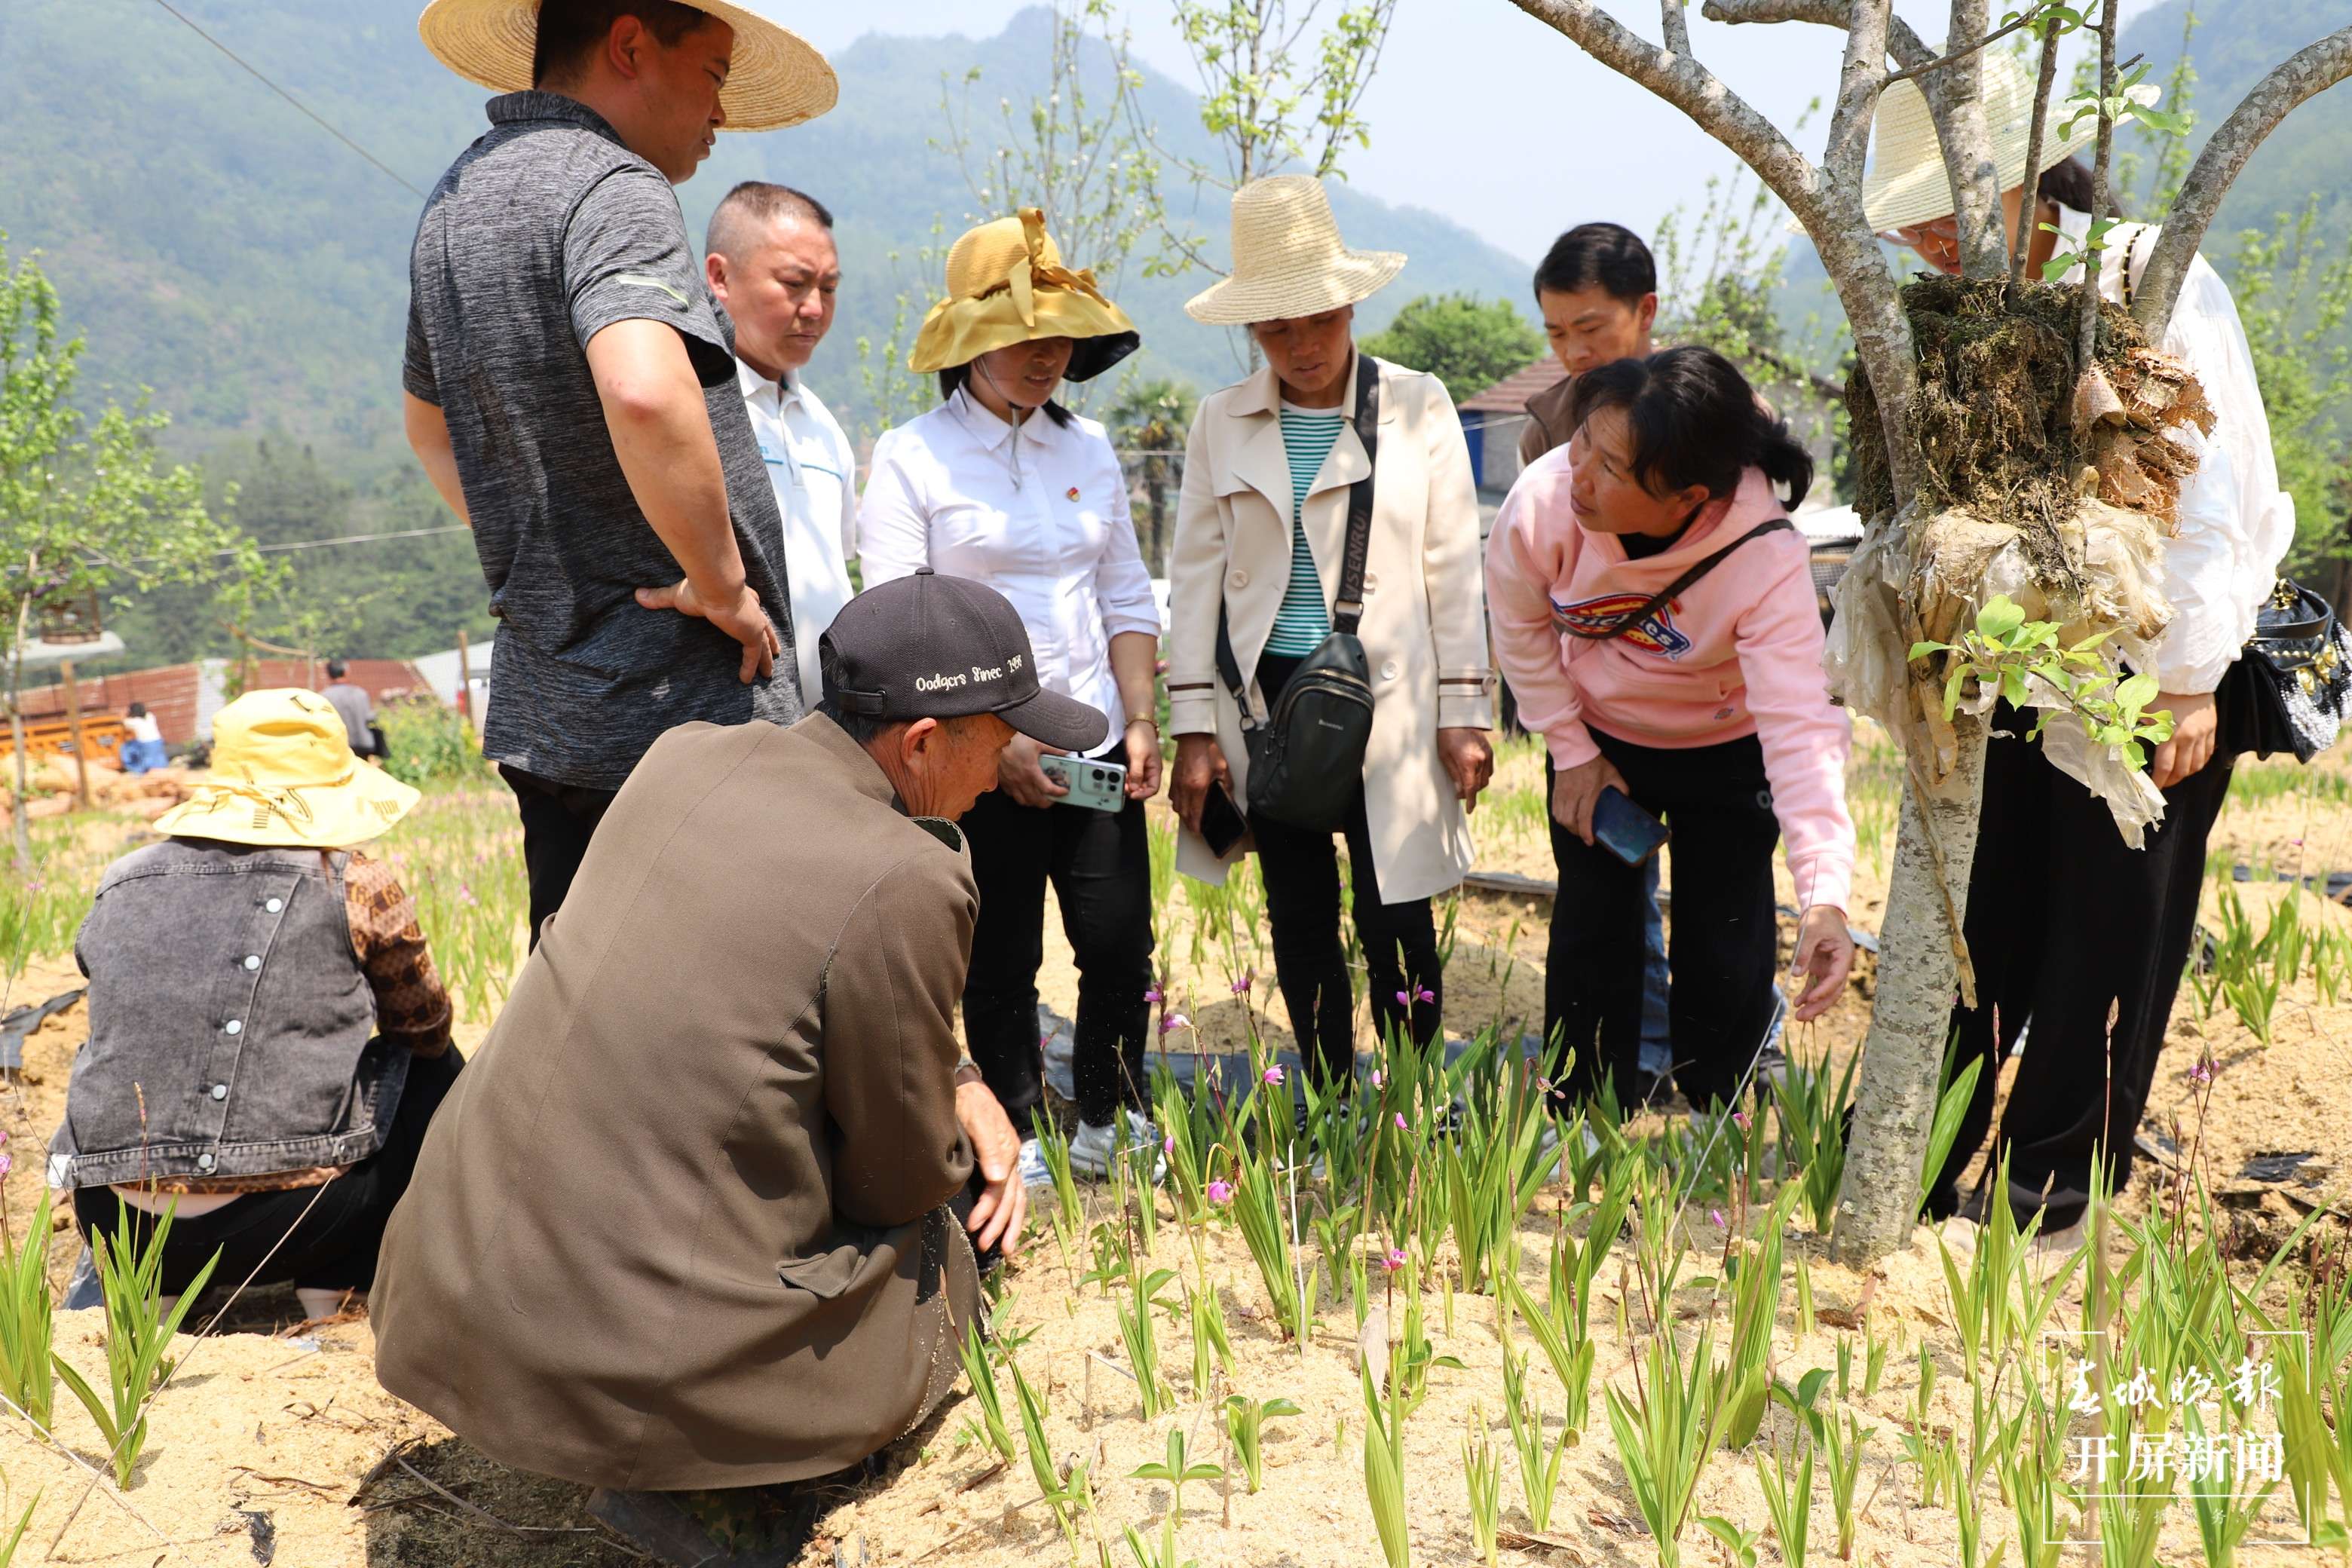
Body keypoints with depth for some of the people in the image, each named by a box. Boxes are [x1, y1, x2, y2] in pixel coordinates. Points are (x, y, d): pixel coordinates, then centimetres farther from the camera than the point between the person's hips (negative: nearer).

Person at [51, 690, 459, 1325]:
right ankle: (331, 1281, 9)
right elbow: (424, 1024, 13)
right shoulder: (352, 883, -2)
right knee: (431, 1066, 19)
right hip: (285, 1222, -4)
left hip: (116, 1227, 5)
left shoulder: (118, 886, 10)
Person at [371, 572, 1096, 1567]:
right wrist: (965, 1132, 17)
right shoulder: (908, 883, -18)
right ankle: (689, 1484, 2)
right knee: (962, 1218, 18)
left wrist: (957, 1086, 12)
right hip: (647, 1362, -7)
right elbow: (905, 1180, -5)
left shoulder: (685, 757, 4)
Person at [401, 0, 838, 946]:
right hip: (683, 712, -9)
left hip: (536, 714, 9)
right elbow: (646, 394, -34)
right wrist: (721, 583, -20)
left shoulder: (453, 201, 15)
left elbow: (428, 424, 30)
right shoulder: (610, 187, -14)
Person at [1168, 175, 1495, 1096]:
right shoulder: (1222, 423, 6)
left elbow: (1453, 567, 3)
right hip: (1269, 697, 2)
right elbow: (1195, 574, 7)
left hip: (1387, 696, -2)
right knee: (1300, 922, 8)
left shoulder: (1416, 406, 2)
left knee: (1396, 921, -2)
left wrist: (1464, 713, -1)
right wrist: (1194, 728, 2)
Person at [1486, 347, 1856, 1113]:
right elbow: (1520, 626, -8)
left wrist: (1824, 898, -50)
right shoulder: (1544, 498, -29)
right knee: (1592, 934, 8)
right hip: (1597, 737, 2)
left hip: (1727, 750, -2)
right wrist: (1572, 752, -5)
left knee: (1723, 951, 2)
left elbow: (1800, 726, -41)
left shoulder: (1766, 559, -37)